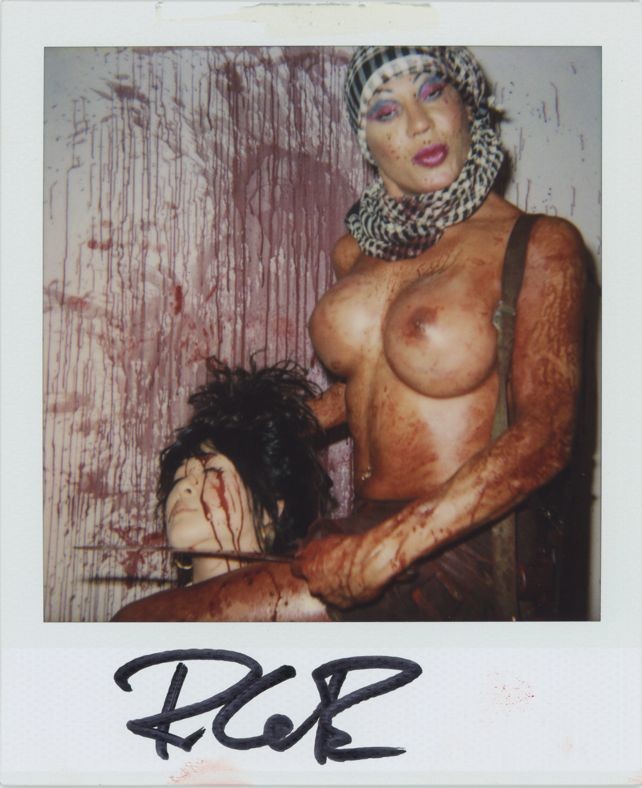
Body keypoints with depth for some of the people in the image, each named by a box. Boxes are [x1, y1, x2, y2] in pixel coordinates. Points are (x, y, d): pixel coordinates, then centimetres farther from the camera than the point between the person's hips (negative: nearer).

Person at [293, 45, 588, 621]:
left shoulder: (539, 245, -7)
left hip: (467, 553, -5)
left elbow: (544, 438, -16)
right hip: (365, 528, 5)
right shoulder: (353, 253, 10)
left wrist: (386, 549, -23)